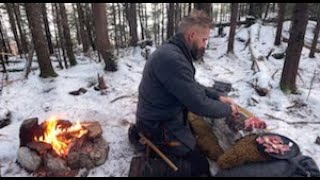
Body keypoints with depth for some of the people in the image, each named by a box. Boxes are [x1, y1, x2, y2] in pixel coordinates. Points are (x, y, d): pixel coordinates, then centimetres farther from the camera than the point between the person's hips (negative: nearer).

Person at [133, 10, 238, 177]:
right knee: (200, 165, -5)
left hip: (168, 116, 10)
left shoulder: (175, 52, 3)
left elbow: (193, 86, 14)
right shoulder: (172, 59, -32)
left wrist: (218, 97, 3)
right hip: (160, 126, -10)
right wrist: (228, 109, -10)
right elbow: (199, 104, -28)